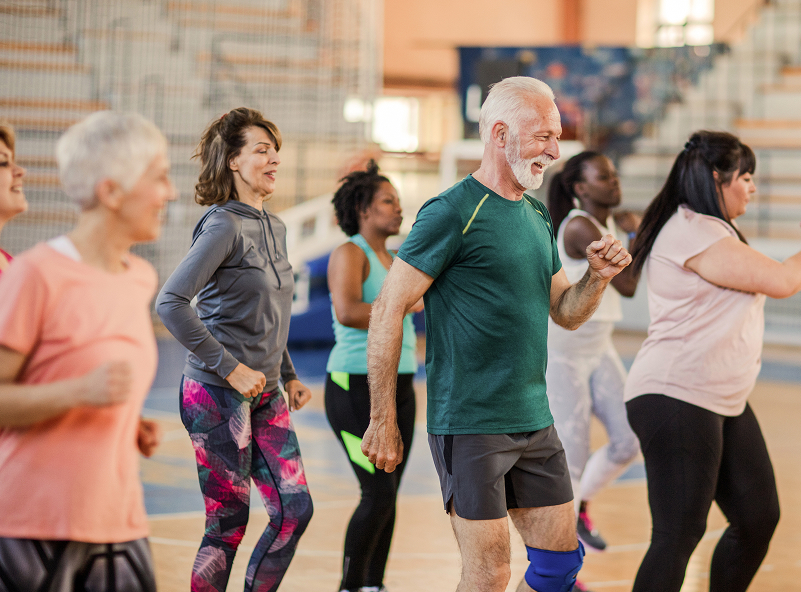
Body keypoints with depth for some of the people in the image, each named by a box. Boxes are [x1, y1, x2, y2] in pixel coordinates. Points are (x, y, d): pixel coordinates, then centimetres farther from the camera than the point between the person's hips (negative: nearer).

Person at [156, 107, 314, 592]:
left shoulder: (275, 228, 13)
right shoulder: (224, 226, -13)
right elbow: (170, 303, -22)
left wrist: (288, 374, 16)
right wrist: (230, 368, -20)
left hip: (265, 395, 8)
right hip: (218, 394, -8)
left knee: (296, 509, 4)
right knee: (229, 523, -3)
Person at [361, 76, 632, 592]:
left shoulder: (538, 218, 14)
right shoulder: (452, 214, -11)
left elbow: (566, 312, 21)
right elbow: (388, 310, -12)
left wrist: (598, 277, -1)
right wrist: (383, 423, -13)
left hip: (535, 423, 8)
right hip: (469, 426, -8)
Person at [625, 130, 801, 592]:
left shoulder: (711, 230, 19)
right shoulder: (693, 232, -16)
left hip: (724, 402, 11)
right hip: (676, 398, -11)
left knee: (759, 517, 9)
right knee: (679, 535, -10)